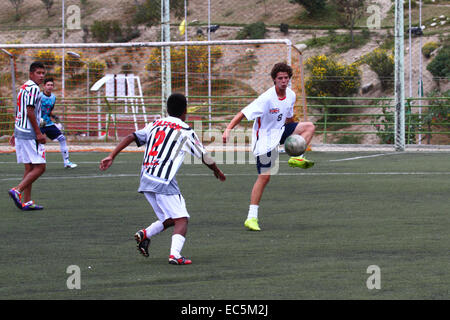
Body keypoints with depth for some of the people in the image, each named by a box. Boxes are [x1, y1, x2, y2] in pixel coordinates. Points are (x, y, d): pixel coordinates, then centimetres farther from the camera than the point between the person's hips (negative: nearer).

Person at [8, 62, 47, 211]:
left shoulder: (24, 87, 18)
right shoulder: (33, 88, -12)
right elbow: (30, 111, -19)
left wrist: (15, 133, 26)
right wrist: (39, 133, -17)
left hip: (20, 132, 10)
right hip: (30, 134, -10)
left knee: (29, 168, 10)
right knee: (39, 167, -8)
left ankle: (26, 201, 8)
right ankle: (17, 191, -15)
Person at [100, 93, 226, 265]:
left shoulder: (155, 125, 18)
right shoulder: (186, 131, 3)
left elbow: (131, 137, 7)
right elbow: (204, 157, 13)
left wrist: (111, 157, 4)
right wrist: (217, 171, 31)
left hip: (146, 180, 6)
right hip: (164, 182, -6)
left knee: (169, 220, 17)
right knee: (181, 219, -5)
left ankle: (145, 234, -4)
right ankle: (175, 254, -25)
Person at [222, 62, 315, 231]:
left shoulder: (291, 95, -2)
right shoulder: (267, 98, -25)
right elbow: (243, 113, -28)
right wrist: (228, 129, -39)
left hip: (280, 132, 7)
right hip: (264, 138, -7)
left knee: (309, 126, -2)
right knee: (264, 177, -10)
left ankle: (296, 159, -10)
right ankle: (252, 218, -6)